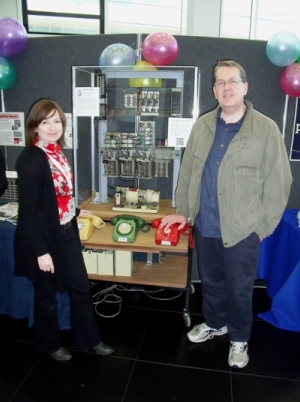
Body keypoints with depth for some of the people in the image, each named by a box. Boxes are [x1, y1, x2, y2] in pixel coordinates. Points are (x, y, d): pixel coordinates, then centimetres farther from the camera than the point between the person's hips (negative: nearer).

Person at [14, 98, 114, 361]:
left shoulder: (57, 152, 4)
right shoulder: (30, 160, -20)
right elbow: (28, 210, -21)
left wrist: (74, 211, 28)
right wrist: (41, 251, -21)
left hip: (66, 232, 8)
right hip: (44, 237, -8)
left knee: (81, 286, 17)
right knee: (47, 293, 13)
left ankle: (89, 339, 36)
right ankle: (50, 344, 38)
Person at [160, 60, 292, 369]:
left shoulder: (266, 129, -11)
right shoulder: (202, 125, 3)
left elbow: (278, 183, -8)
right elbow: (187, 171, 9)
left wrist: (262, 228, -8)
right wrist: (182, 211, 10)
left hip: (242, 230, -4)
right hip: (204, 226, 4)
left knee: (239, 290, 14)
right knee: (210, 281, 22)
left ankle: (239, 339, 40)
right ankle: (214, 323, 48)